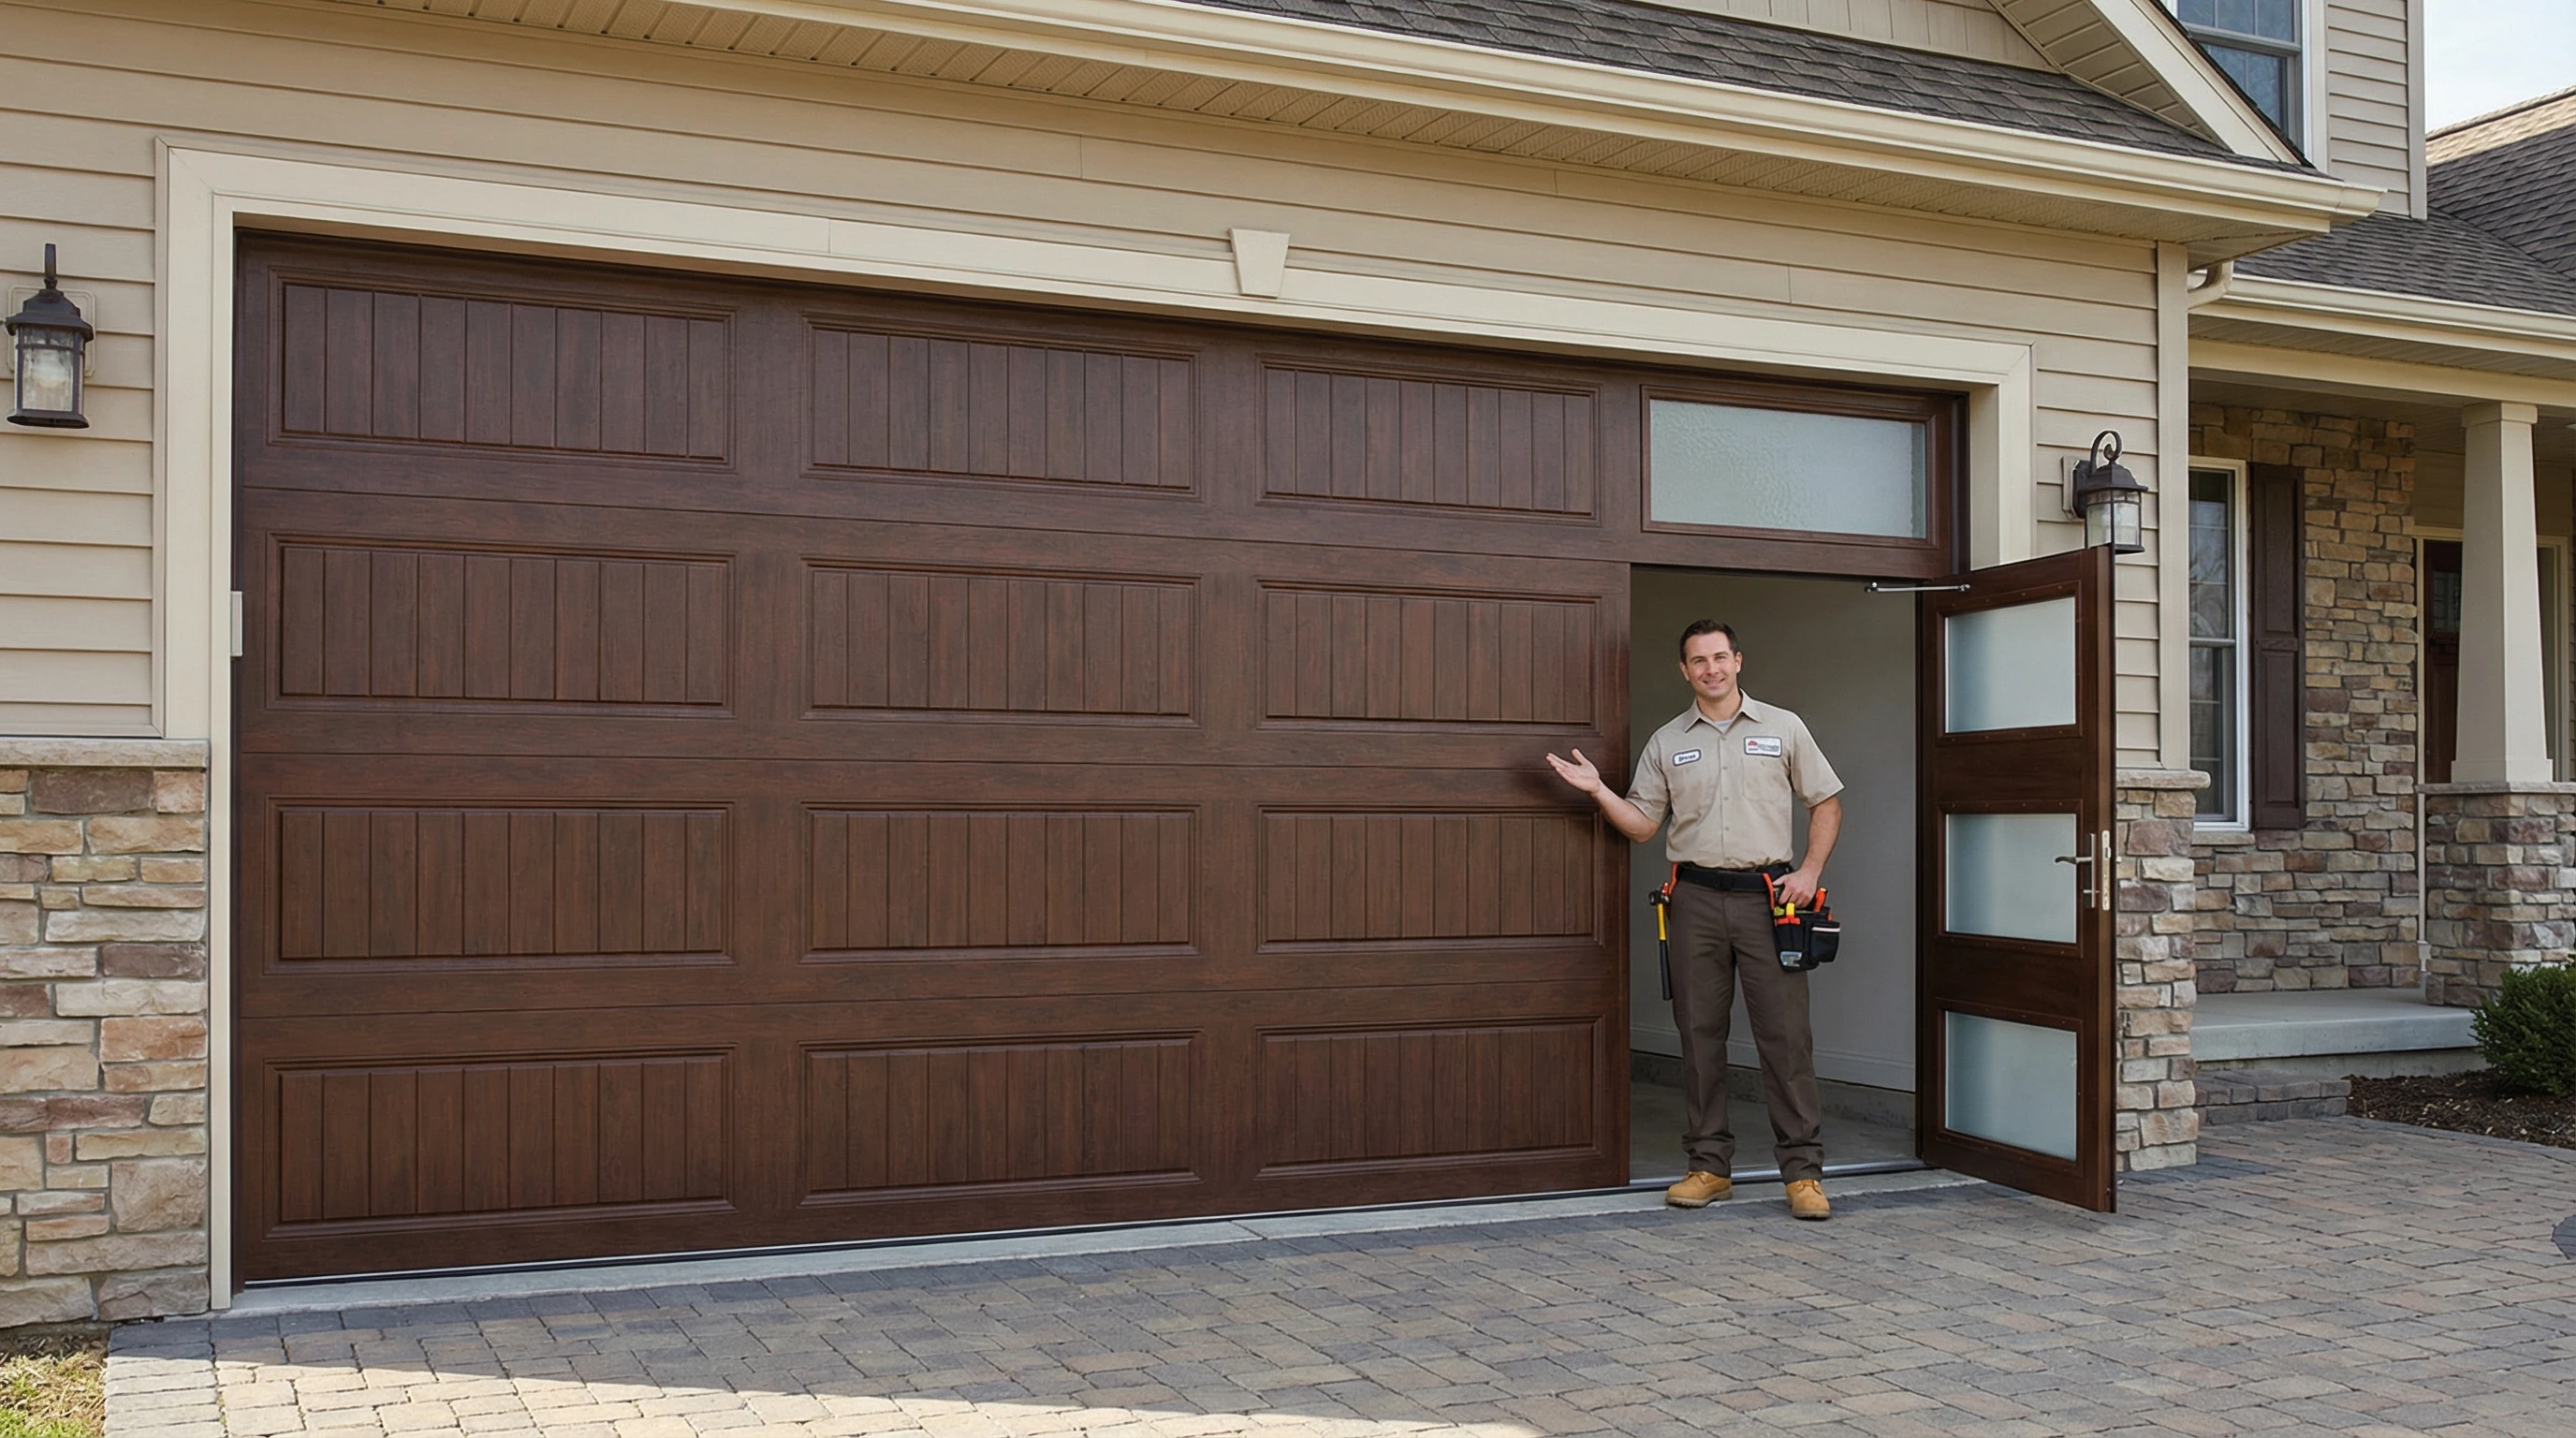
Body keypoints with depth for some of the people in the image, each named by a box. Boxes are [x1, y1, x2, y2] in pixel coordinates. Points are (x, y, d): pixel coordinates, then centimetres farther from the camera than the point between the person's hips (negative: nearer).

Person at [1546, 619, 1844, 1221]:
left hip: (1768, 894, -2)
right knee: (1700, 1034, 4)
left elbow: (1826, 802, 10)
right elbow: (1642, 824, 10)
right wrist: (1597, 789, -6)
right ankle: (1709, 1165, 12)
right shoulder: (1666, 743, 11)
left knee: (1785, 1033, -5)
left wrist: (1810, 871, -2)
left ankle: (1803, 1171, 0)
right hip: (1696, 896, 2)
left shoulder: (1783, 728, 7)